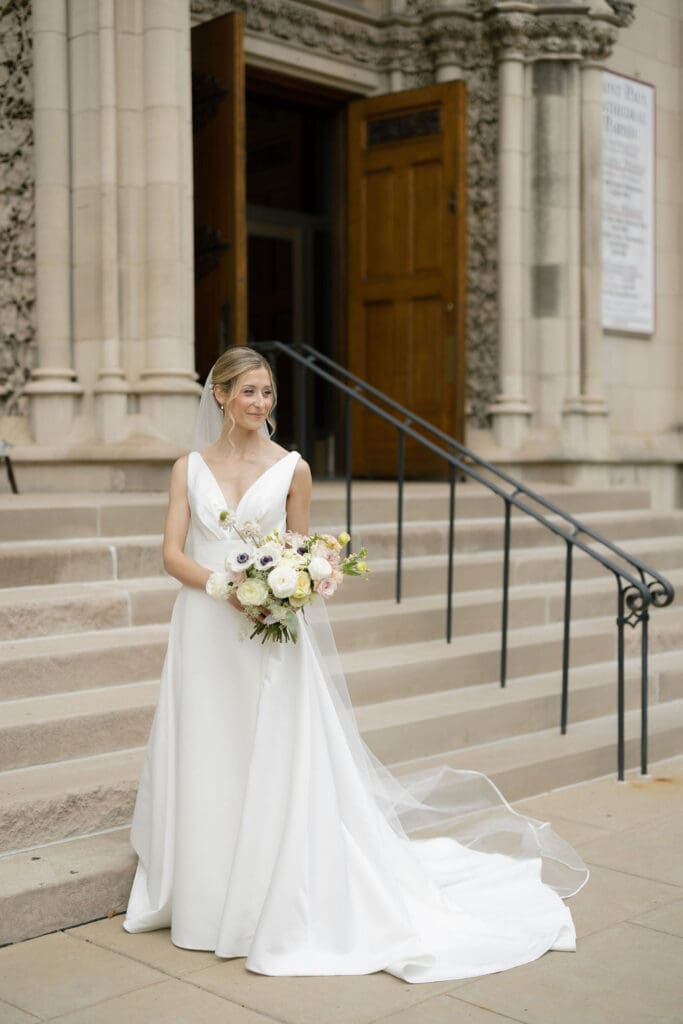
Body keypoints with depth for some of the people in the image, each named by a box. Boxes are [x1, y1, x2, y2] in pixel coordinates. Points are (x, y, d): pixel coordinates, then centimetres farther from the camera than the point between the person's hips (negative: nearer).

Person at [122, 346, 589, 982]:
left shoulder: (291, 469, 3)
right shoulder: (190, 468, 6)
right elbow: (173, 555, 0)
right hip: (204, 636, 2)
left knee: (274, 769, -2)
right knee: (205, 767, 6)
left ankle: (280, 905, 11)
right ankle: (206, 897, 21)